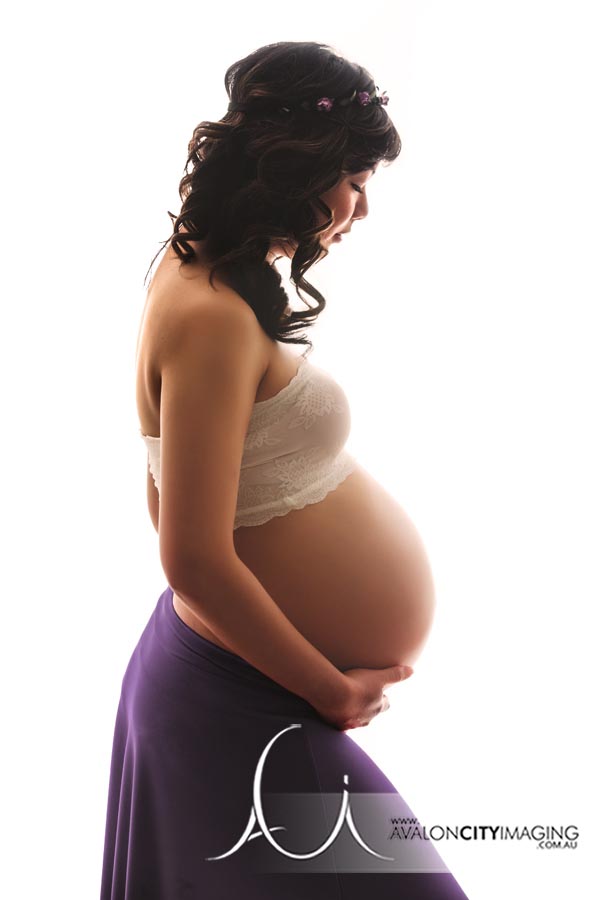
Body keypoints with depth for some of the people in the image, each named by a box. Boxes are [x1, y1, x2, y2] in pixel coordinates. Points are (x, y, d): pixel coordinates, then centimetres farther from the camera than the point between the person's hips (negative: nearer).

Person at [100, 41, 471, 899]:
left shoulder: (197, 275, 4)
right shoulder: (214, 318, -25)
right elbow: (195, 558, -28)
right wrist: (333, 692, -15)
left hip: (219, 664, 9)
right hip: (250, 708, -9)